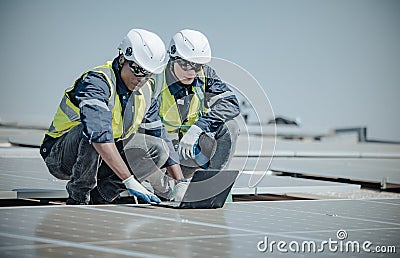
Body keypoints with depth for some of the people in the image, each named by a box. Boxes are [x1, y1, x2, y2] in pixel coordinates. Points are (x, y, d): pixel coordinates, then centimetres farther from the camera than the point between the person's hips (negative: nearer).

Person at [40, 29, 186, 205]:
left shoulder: (145, 91, -1)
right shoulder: (96, 82, -25)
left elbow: (162, 134, 7)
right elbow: (99, 134, -40)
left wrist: (180, 183, -3)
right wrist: (130, 181, -46)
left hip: (98, 160, 6)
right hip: (59, 157, -6)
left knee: (158, 149, -11)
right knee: (92, 128, -37)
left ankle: (99, 195, -6)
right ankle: (78, 197, -18)